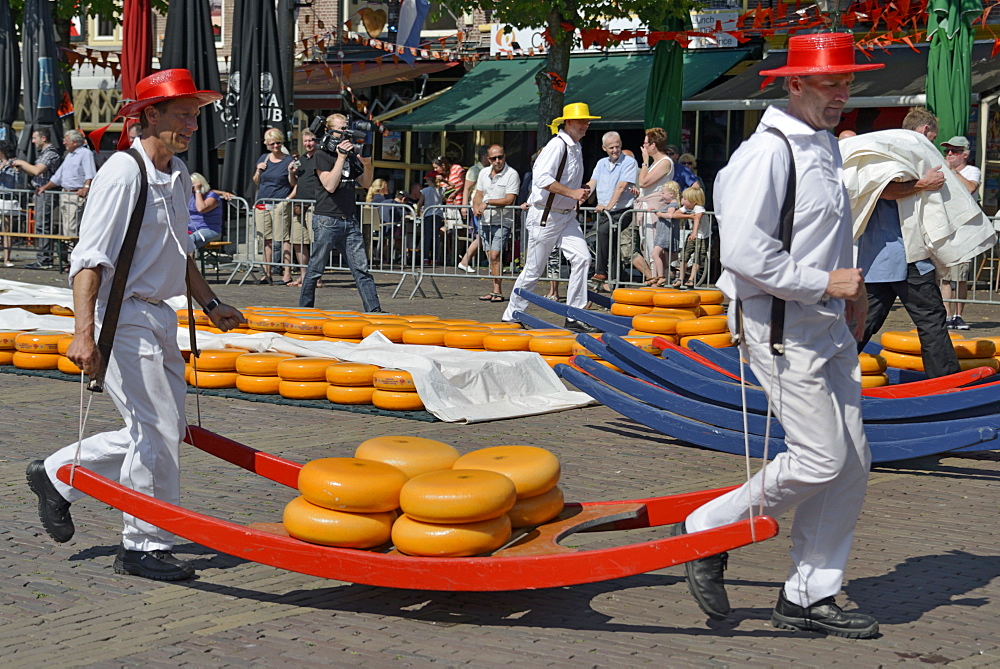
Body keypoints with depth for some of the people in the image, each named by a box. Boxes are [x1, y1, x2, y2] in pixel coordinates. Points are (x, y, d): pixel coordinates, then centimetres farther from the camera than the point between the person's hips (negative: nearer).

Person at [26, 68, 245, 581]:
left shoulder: (178, 174, 12)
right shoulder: (122, 174, -16)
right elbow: (89, 258, -21)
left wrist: (209, 304, 22)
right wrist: (84, 333, -28)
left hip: (160, 317, 9)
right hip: (124, 319, -9)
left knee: (165, 429, 12)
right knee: (156, 433, -6)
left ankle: (57, 476, 26)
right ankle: (144, 547, 8)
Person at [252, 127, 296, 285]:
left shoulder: (289, 160, 1)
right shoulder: (263, 158, 14)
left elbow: (293, 185, 0)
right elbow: (256, 182, 21)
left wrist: (290, 172, -17)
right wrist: (259, 170, 3)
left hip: (281, 203, -5)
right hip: (263, 203, 5)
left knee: (284, 238, -8)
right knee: (266, 239, 7)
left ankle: (287, 274, -7)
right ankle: (267, 273, 12)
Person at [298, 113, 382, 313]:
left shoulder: (351, 153, 14)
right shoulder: (322, 155, -3)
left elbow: (365, 184, 17)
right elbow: (330, 185, -15)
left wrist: (366, 164, -2)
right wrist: (341, 157, -16)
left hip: (350, 220, 5)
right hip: (327, 220, -5)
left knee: (361, 268, 0)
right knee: (316, 268, 3)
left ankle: (374, 310, -4)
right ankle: (304, 309, 15)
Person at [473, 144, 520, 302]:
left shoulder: (512, 174, -9)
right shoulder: (484, 173, 12)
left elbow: (509, 200, -16)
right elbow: (478, 195, 15)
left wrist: (487, 202, -16)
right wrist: (476, 207, -6)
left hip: (502, 222, -6)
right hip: (484, 220, 6)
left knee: (495, 255, -15)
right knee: (491, 257, 7)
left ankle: (497, 291, -12)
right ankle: (496, 291, 12)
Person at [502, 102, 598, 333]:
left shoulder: (577, 148, 13)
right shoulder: (557, 145, -16)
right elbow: (542, 178, -28)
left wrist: (581, 193, 12)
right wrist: (572, 193, -27)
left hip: (567, 216, 8)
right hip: (545, 216, -8)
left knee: (581, 258, -9)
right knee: (533, 269, 1)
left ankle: (574, 317, -5)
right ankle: (511, 316, 18)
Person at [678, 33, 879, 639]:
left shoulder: (824, 146, 15)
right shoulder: (768, 153, -16)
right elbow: (745, 254, -23)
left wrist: (851, 291, 15)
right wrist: (825, 283, -17)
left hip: (827, 323, 9)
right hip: (780, 326, -9)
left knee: (853, 463, 7)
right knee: (821, 459, -10)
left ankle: (810, 596, 17)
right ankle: (705, 531, 8)